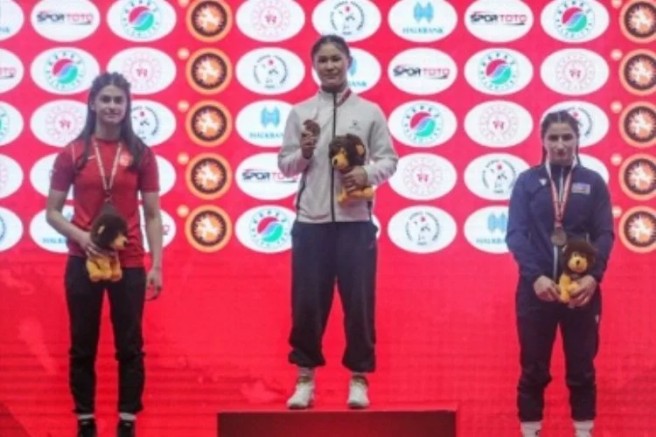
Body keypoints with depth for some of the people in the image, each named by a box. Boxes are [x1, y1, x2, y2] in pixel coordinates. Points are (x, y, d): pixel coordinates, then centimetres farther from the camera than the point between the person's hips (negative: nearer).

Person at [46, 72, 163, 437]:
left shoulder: (141, 154, 2)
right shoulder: (73, 153, 0)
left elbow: (153, 215, 3)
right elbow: (52, 212, 3)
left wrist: (157, 265, -4)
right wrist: (81, 237, -15)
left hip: (129, 263, 0)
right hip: (83, 262, 0)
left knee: (130, 346, 4)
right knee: (83, 346, 6)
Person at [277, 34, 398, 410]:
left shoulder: (370, 112, 7)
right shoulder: (300, 113, 8)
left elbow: (390, 160, 6)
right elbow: (284, 165, 7)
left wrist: (368, 173, -13)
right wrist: (303, 153, -13)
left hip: (356, 221, 0)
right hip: (311, 221, 1)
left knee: (359, 302, 3)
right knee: (308, 302, 4)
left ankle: (359, 378, 15)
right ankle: (306, 377, 16)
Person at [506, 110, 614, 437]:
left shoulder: (593, 182, 4)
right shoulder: (527, 181, 2)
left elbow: (604, 234, 1)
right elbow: (515, 233, -5)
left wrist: (593, 276, -16)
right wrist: (535, 276, -18)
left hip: (581, 288, 1)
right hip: (536, 287, -1)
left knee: (582, 368, 8)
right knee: (533, 369, 6)